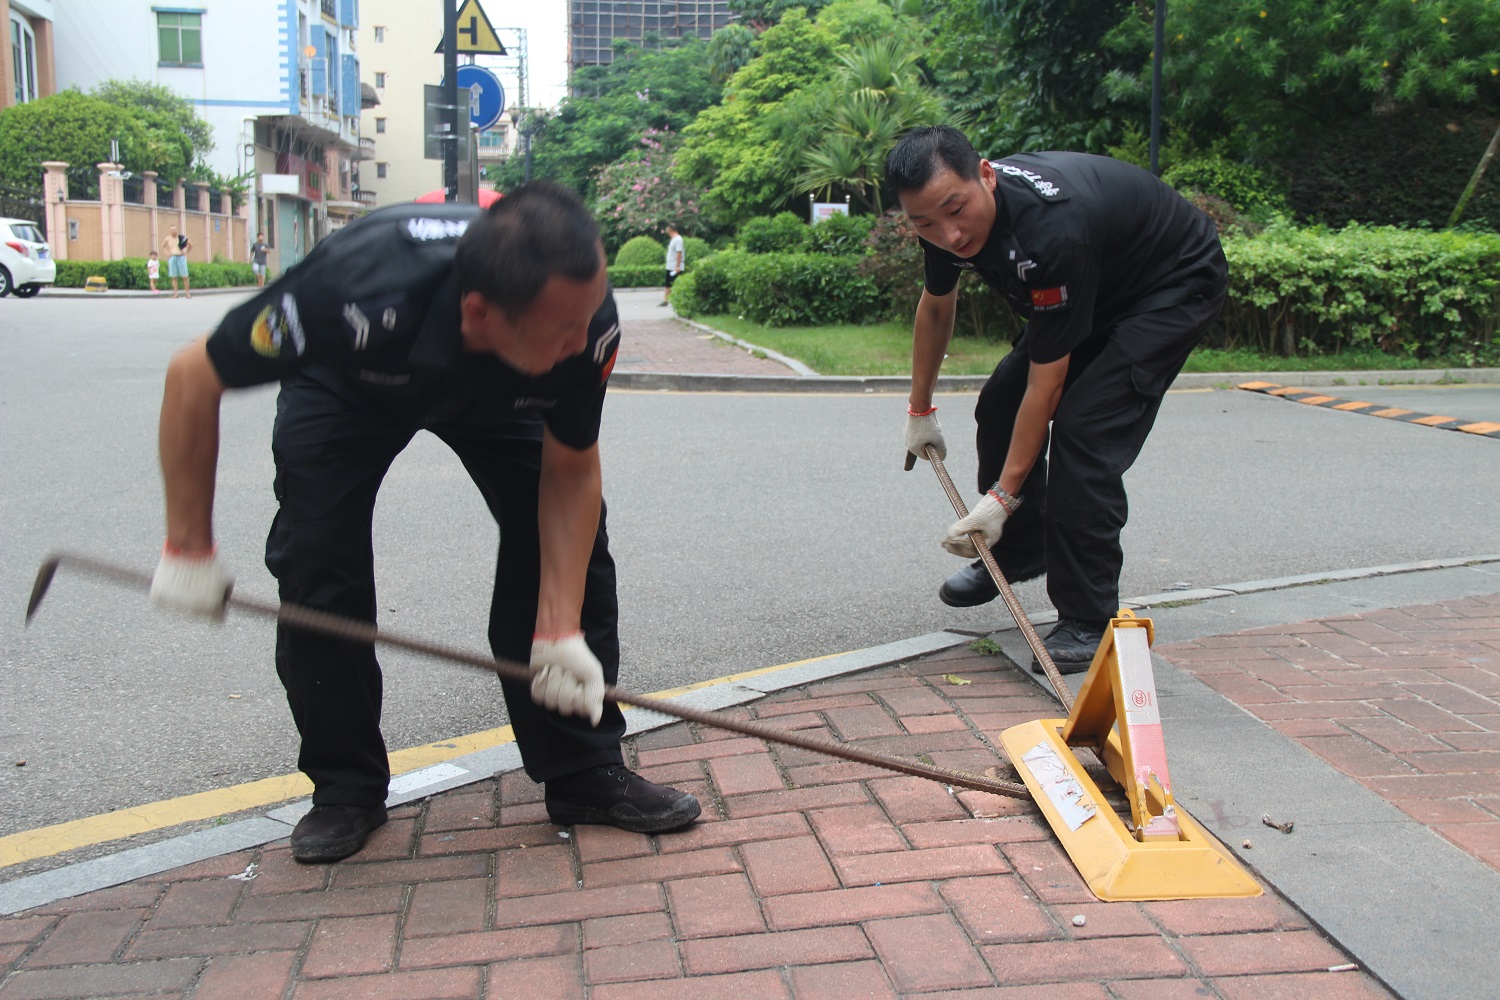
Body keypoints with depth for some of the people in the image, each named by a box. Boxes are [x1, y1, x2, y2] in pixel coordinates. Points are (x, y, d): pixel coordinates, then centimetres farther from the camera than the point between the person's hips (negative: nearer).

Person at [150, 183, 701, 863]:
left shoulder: (585, 323, -37)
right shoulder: (357, 299, -46)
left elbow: (570, 471, -22)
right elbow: (193, 377, -30)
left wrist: (559, 629, -27)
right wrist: (190, 545, -24)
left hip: (496, 392, 2)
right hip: (348, 385, -2)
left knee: (574, 541, -12)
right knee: (316, 557, -16)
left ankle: (584, 773, 2)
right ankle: (346, 787, 5)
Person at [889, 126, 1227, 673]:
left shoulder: (1050, 228, -40)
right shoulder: (946, 218, -17)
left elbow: (1046, 383, -32)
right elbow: (936, 306, 6)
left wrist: (1002, 496, -27)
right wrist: (920, 409, 15)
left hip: (1177, 283, -8)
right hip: (1093, 287, 8)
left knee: (1084, 429, -22)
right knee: (1000, 404, 4)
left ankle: (1089, 622, -11)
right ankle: (1016, 551, 27)